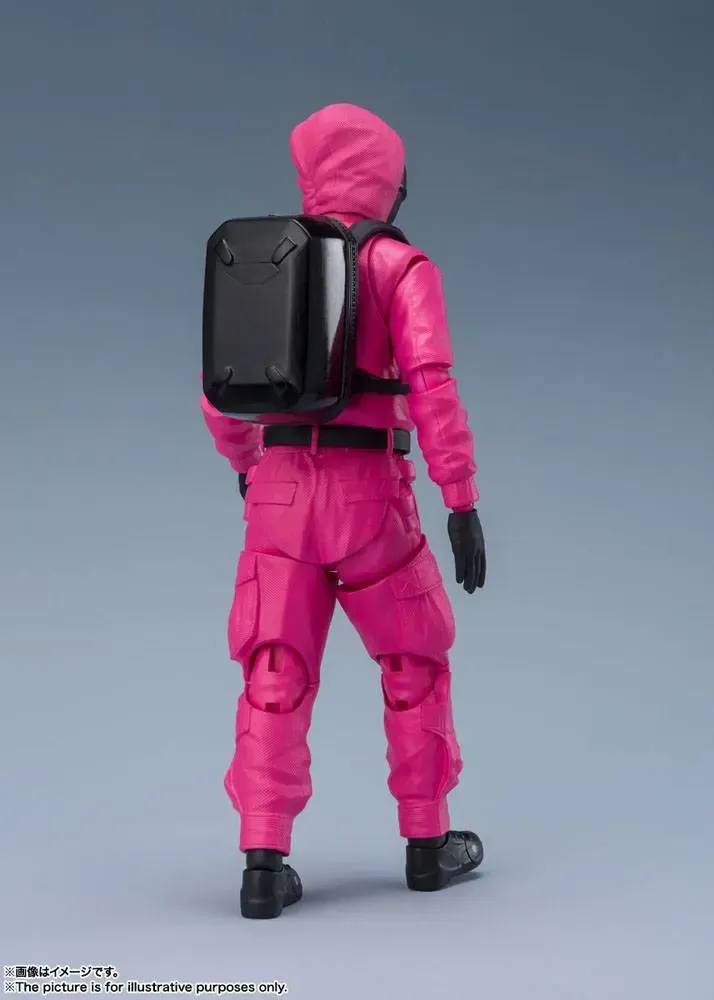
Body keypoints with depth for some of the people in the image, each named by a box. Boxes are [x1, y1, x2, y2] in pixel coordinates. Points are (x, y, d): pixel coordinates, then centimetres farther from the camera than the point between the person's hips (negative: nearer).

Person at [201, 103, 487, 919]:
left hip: (282, 492, 3)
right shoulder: (403, 268, -3)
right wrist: (463, 505, -14)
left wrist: (244, 461, 36)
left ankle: (264, 865, -8)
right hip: (369, 496, -3)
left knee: (277, 679, 2)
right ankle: (428, 843, 20)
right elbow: (432, 388, -15)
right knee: (415, 661, 14)